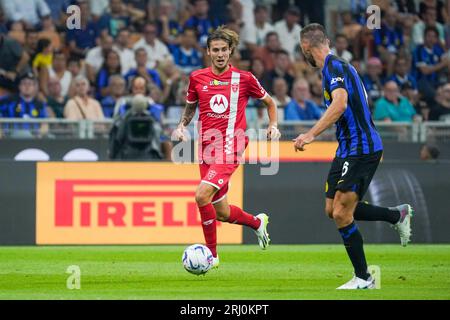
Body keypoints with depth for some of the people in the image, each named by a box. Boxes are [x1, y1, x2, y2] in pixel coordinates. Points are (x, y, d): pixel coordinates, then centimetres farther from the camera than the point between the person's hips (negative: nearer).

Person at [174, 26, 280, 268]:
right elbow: (191, 107, 23)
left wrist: (273, 126, -1)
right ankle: (257, 222, 43)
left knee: (202, 195, -24)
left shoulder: (244, 78, -1)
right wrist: (182, 126, 5)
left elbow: (269, 102, 14)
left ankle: (211, 254, -11)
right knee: (221, 213, 11)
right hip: (207, 148, 5)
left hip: (230, 149, -5)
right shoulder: (197, 78, 6)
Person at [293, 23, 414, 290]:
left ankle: (363, 279, -2)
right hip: (349, 148, 10)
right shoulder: (339, 65, 16)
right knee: (333, 209, 11)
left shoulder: (333, 66, -15)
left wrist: (311, 135, -31)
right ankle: (398, 215, 21)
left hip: (360, 148, -10)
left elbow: (340, 103, -30)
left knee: (341, 213, -10)